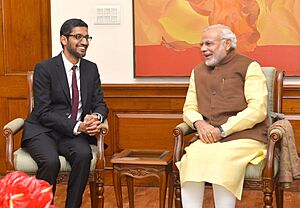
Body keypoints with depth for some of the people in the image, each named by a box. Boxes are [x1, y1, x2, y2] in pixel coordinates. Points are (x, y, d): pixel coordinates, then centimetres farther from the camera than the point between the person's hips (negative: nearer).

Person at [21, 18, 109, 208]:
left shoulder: (91, 69, 9)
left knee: (84, 155, -30)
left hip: (76, 132, 4)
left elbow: (100, 104, 9)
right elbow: (43, 113, -12)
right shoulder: (44, 69, -7)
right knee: (51, 161, -33)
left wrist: (96, 118, -18)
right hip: (43, 131, -3)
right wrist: (77, 126, -24)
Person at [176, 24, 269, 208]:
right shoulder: (198, 72, 20)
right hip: (208, 138, 4)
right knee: (191, 158, -28)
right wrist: (199, 123, -5)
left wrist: (222, 130, -14)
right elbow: (189, 108, 20)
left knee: (222, 160, -35)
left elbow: (258, 110, -8)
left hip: (244, 137, -4)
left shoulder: (249, 67, 1)